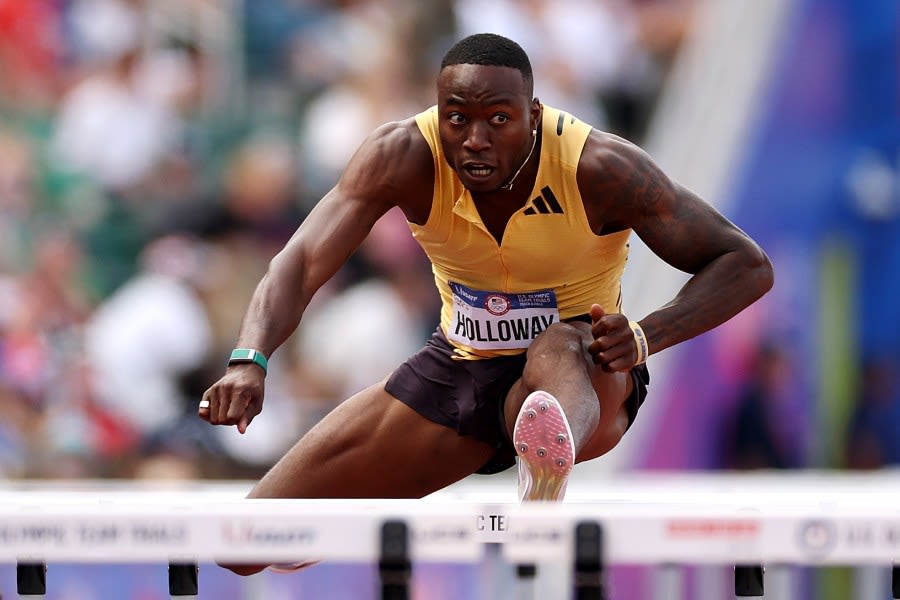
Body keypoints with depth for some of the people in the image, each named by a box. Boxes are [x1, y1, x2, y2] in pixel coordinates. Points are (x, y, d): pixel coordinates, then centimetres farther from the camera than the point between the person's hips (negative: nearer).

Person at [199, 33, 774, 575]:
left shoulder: (597, 167, -24)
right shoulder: (406, 155, -19)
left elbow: (749, 266, -19)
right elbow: (303, 262, -29)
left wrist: (645, 337, -37)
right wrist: (249, 361, -49)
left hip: (584, 375, -3)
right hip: (457, 371, 3)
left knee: (560, 347, -43)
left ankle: (545, 481, -77)